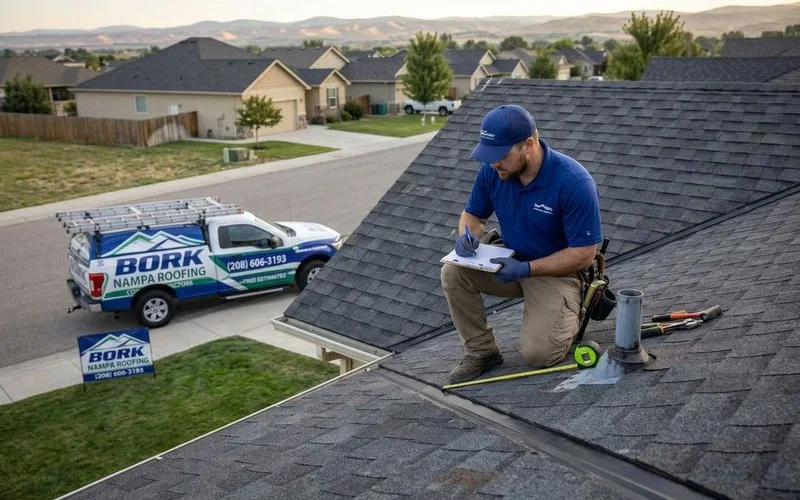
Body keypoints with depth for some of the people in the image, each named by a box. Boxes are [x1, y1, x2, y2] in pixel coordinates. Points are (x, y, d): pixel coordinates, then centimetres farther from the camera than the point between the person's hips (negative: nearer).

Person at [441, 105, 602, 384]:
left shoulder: (574, 181, -27)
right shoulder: (492, 170, -12)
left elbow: (584, 254, -23)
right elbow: (473, 214, 5)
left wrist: (526, 269, -29)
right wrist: (468, 234, -19)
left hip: (557, 272, -5)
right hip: (511, 261, 5)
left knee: (538, 353, -22)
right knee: (453, 273, -21)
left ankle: (569, 315, 12)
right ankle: (481, 351, -3)